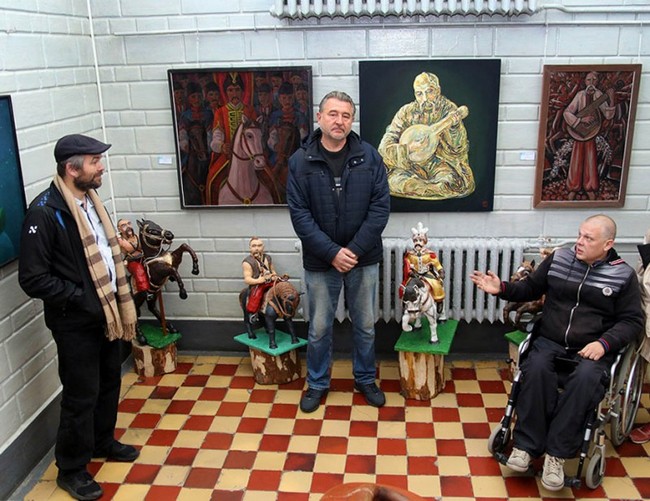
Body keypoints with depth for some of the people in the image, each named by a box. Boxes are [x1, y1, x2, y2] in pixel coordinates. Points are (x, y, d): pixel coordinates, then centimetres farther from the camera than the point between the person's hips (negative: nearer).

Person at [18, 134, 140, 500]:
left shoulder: (89, 199, 5)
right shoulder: (44, 213, -21)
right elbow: (33, 279, -21)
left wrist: (118, 300, 8)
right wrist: (82, 299, -19)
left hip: (105, 312, 8)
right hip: (75, 323, -8)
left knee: (109, 382, 20)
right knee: (81, 395, 4)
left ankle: (103, 442, 42)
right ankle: (71, 469, 24)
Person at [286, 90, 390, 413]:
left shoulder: (369, 156, -4)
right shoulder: (301, 161, -6)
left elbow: (380, 206, -7)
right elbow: (300, 214, -10)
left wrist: (354, 250, -15)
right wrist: (332, 253, -17)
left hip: (364, 259, 1)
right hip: (320, 262, -1)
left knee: (365, 325, 16)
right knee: (319, 328, 13)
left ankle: (365, 379, 37)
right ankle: (317, 384, 33)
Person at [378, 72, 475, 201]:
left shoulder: (449, 109, -5)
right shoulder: (406, 112, -5)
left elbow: (458, 148, -14)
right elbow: (384, 146, -10)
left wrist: (455, 123, -31)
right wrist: (407, 149, -29)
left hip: (441, 161, 0)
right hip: (411, 163, 1)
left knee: (462, 182, -30)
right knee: (395, 181, -30)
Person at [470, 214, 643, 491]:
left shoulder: (623, 275, 0)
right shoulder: (558, 258, 6)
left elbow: (632, 320, 2)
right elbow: (530, 288, 14)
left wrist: (604, 343, -14)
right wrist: (502, 288, -4)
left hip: (592, 349, -1)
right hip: (550, 341, 2)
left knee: (586, 378, -34)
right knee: (536, 368, -31)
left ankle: (556, 452, -26)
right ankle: (526, 445, -23)